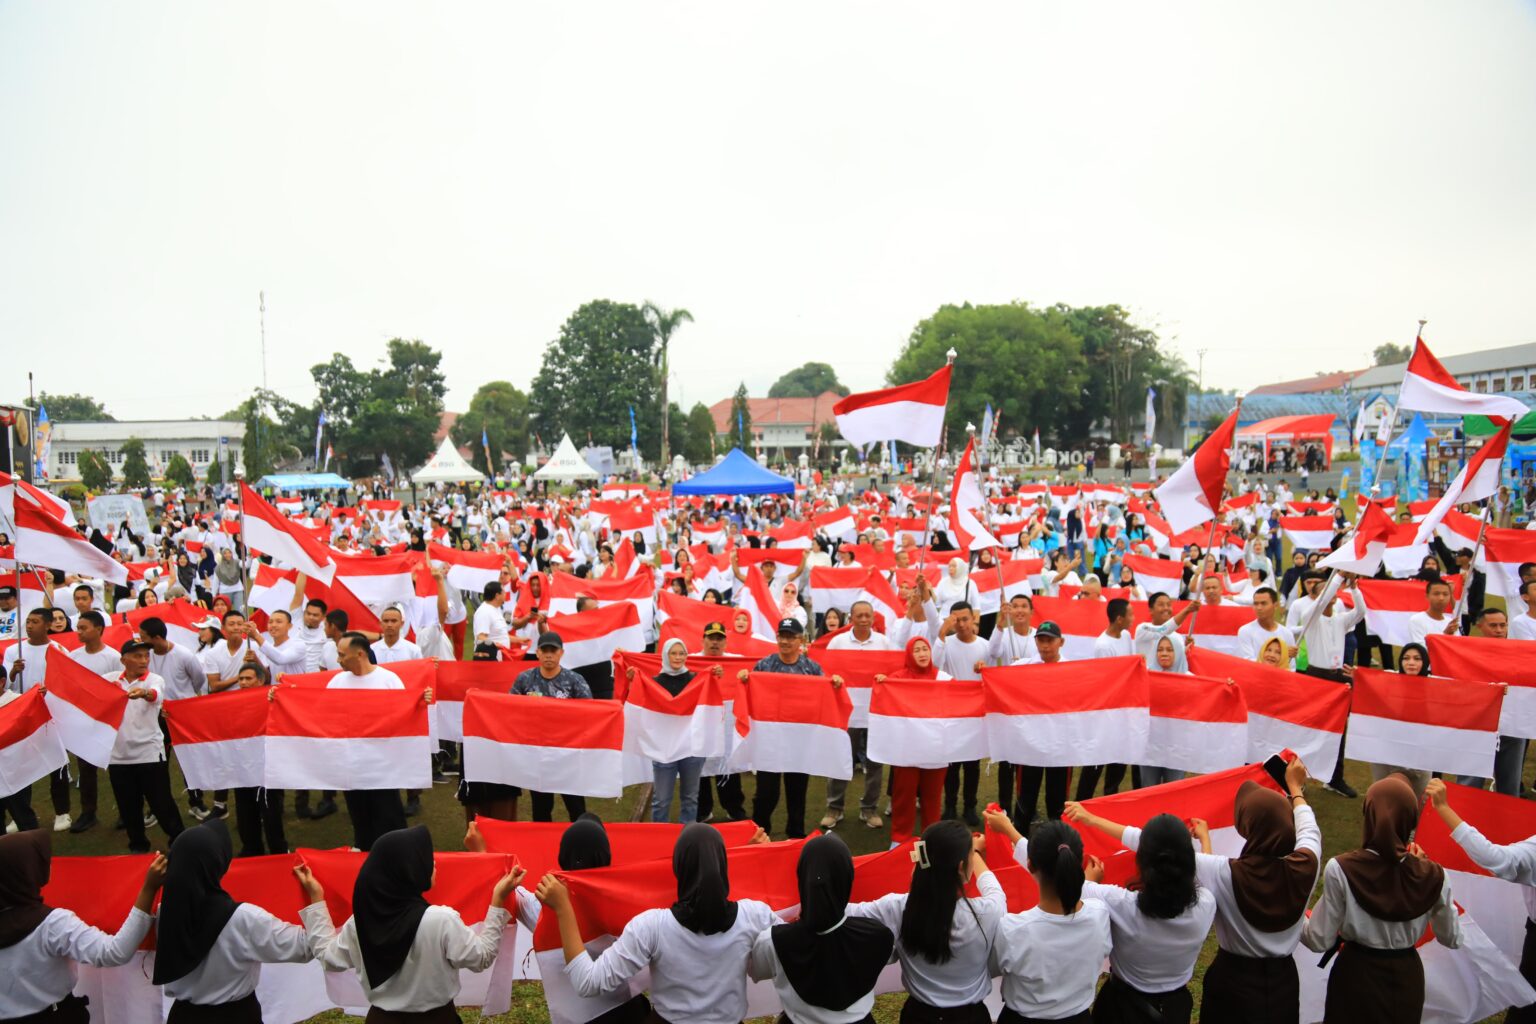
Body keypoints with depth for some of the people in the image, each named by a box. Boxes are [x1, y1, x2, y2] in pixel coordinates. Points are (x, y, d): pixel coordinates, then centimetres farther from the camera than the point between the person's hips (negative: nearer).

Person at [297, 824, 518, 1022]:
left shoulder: (360, 921, -13)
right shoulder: (442, 920, -26)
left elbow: (327, 955, 5)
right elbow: (482, 957, -14)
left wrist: (315, 898, 9)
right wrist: (498, 899, -13)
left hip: (380, 1016, 4)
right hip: (435, 1017, -4)